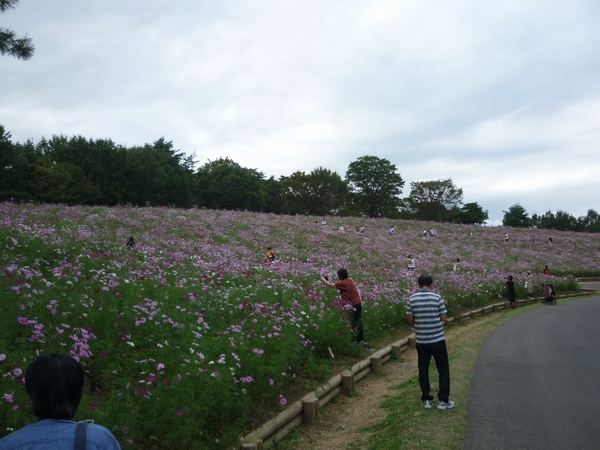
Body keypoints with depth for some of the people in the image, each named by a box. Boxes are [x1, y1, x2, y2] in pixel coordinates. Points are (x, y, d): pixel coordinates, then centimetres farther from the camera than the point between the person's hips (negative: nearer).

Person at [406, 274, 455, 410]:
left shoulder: (412, 299, -4)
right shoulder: (437, 298, -9)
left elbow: (410, 320, 0)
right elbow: (444, 319, -5)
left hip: (421, 341, 2)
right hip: (438, 340, -2)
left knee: (423, 370, 14)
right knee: (443, 370, 11)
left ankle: (427, 399, 17)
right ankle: (443, 400, 12)